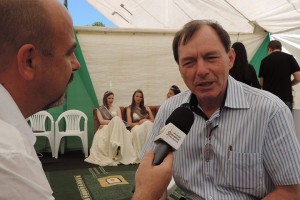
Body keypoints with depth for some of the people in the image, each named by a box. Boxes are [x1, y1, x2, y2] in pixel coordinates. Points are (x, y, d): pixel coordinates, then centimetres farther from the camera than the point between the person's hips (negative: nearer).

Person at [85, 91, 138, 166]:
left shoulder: (116, 108, 26)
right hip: (105, 129, -2)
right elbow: (101, 121, 1)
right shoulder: (100, 109, 19)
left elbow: (120, 120, 10)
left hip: (116, 128, 3)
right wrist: (114, 121, -11)